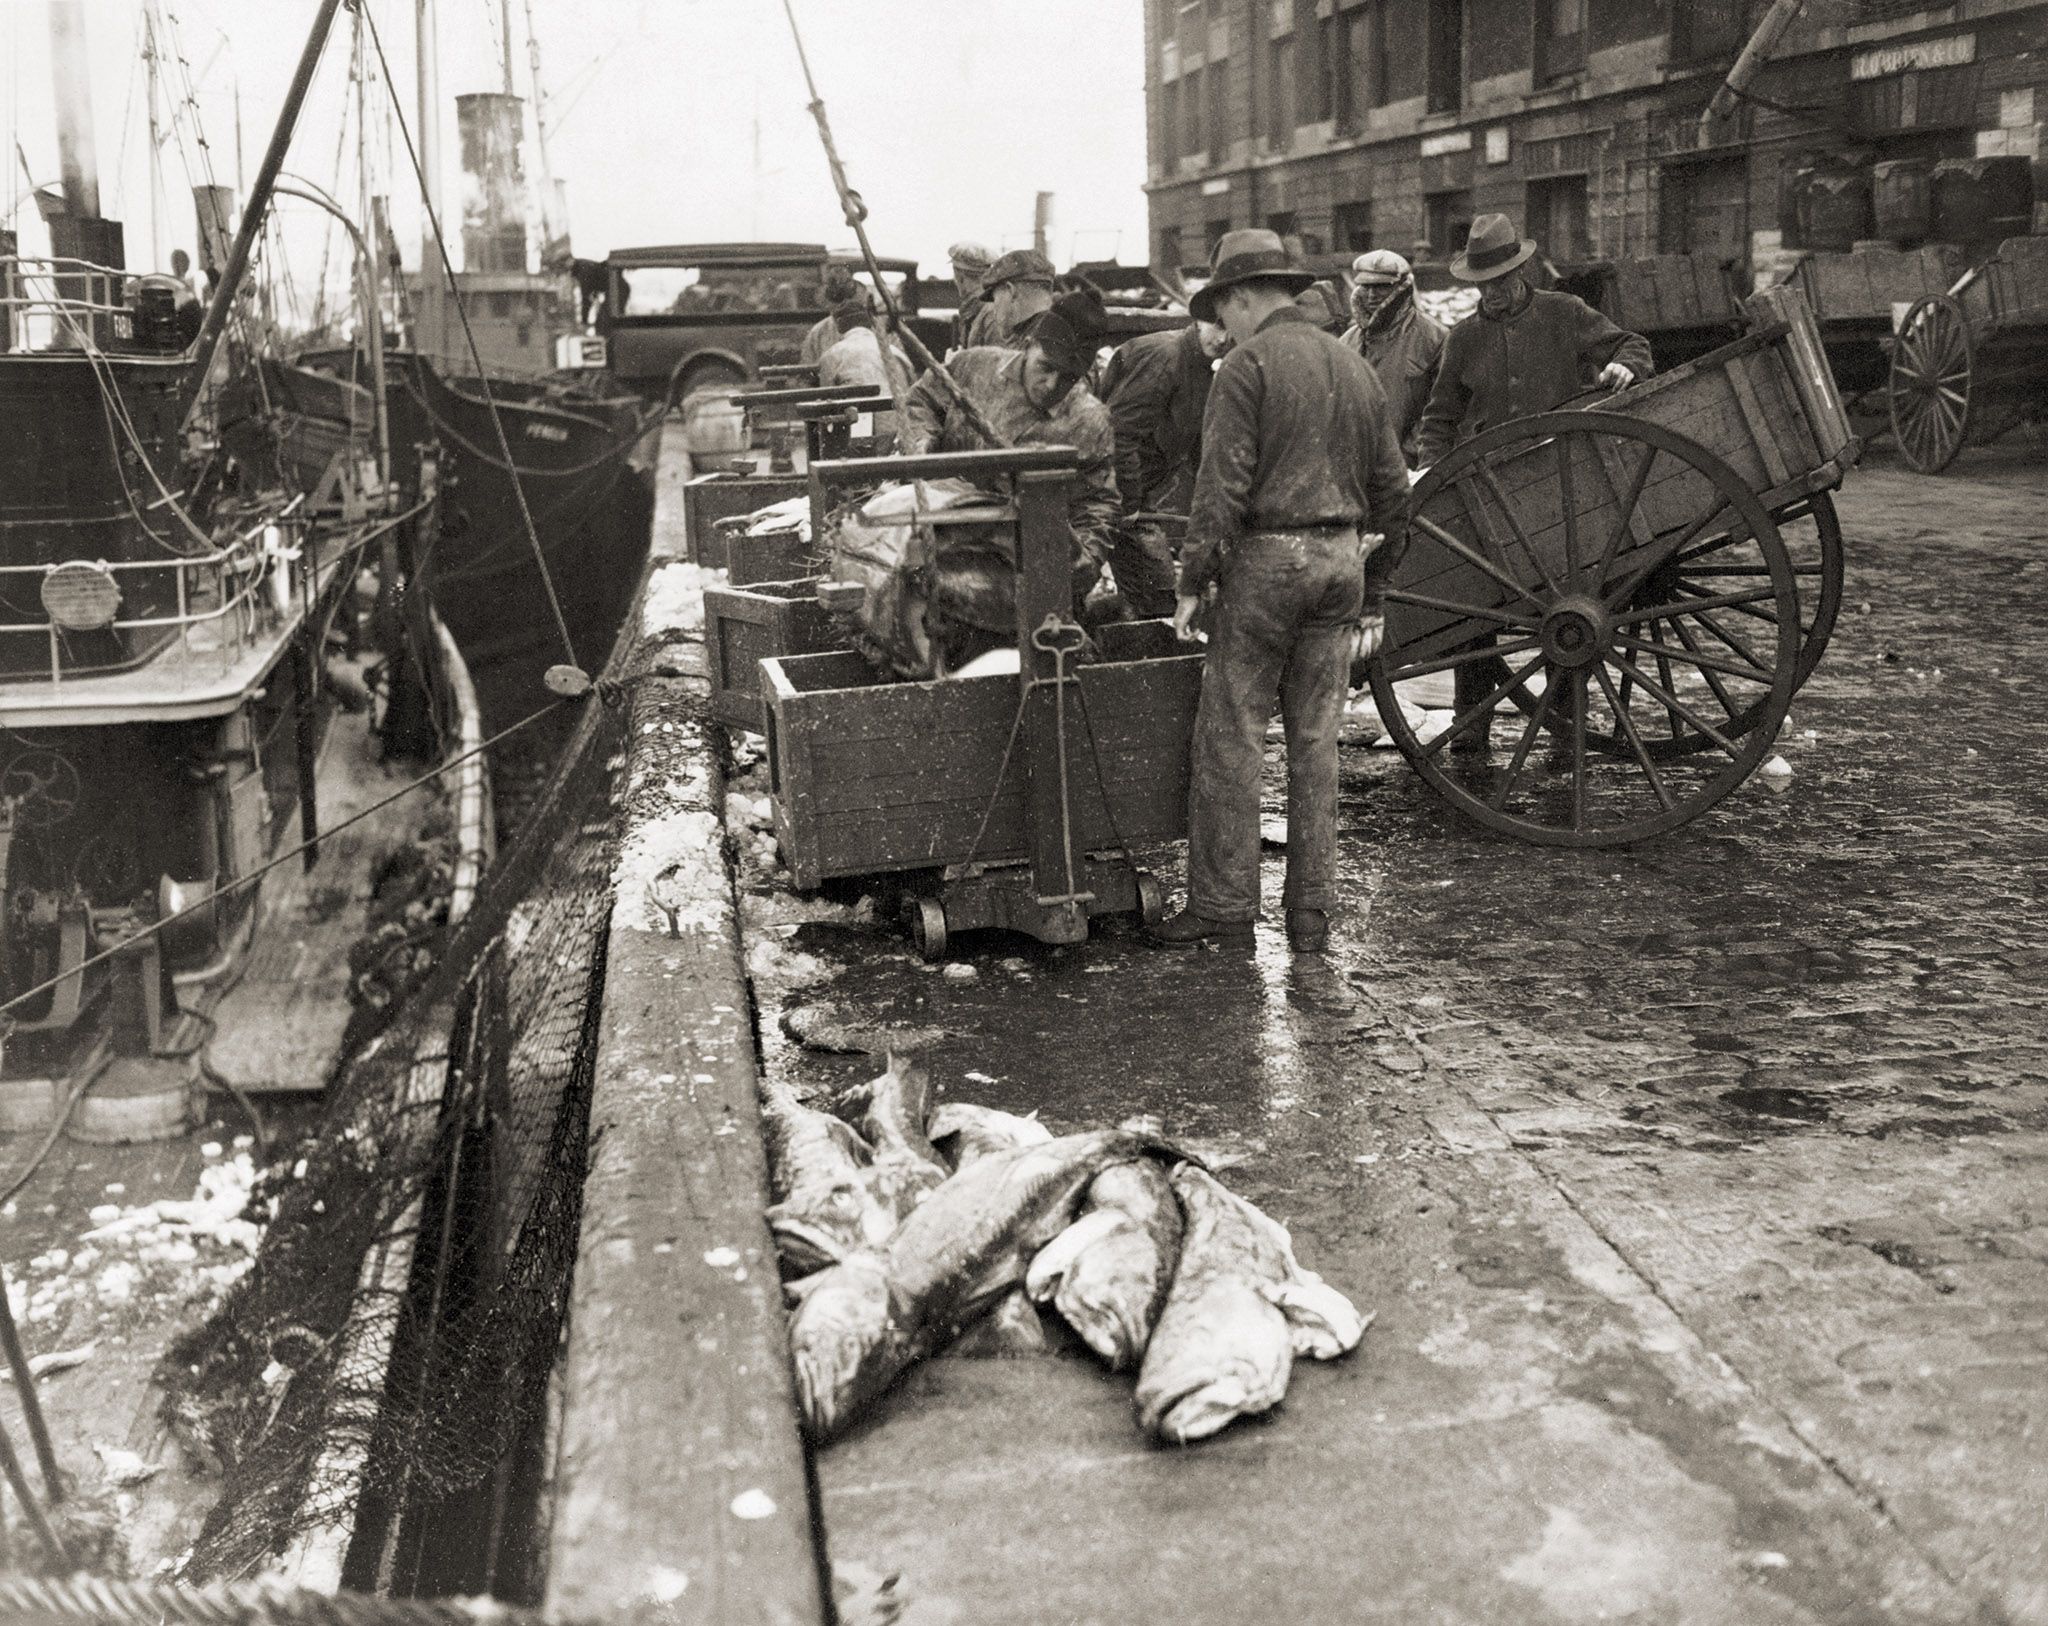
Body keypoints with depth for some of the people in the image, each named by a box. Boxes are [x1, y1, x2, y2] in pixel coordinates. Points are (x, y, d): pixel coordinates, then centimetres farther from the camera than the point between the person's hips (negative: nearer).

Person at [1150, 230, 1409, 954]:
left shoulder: (1248, 365, -5)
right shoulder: (1355, 366, 15)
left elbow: (1222, 486, -13)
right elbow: (1392, 492, 17)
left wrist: (1193, 581, -8)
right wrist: (1371, 594, 21)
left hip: (1267, 557, -6)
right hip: (1342, 561, 7)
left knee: (1230, 739, 0)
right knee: (1316, 742, 10)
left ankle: (1223, 903, 3)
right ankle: (1312, 909, 13)